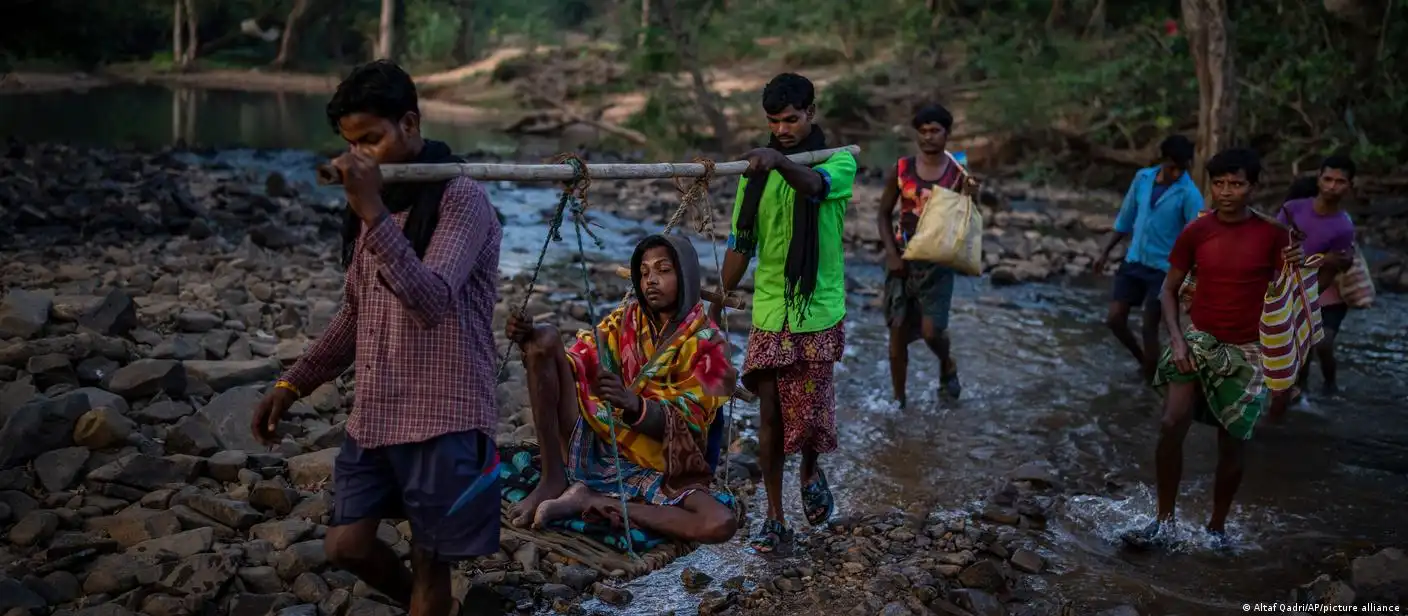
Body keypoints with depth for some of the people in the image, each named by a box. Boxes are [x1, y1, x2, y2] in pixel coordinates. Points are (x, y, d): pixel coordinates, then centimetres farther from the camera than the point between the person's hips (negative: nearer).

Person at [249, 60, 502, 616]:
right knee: (347, 545, 7)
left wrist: (373, 213, -32)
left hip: (441, 418, -7)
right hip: (373, 416, 7)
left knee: (429, 562, 4)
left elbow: (432, 304, -28)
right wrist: (292, 384, 13)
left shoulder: (461, 200, -13)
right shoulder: (374, 200, 11)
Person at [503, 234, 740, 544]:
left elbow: (684, 424, -14)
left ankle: (594, 500, -21)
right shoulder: (626, 320, 8)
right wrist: (529, 341, -20)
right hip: (593, 447, 2)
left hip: (655, 470, -2)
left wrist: (633, 405, -34)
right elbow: (575, 366, 0)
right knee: (546, 339, -17)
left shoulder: (706, 343, -3)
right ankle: (553, 479, -14)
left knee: (722, 524, -31)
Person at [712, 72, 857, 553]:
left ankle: (811, 472, 34)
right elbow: (740, 245, 11)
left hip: (818, 314, -3)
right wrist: (717, 308, 8)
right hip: (767, 314, 3)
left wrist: (779, 161, -51)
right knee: (770, 415, 3)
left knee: (810, 414, 1)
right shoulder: (756, 170, 7)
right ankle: (775, 520, 14)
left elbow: (813, 185, -30)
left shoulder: (839, 162, -5)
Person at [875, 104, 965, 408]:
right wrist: (891, 253, -6)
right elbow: (884, 214, 5)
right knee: (898, 331, 4)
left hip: (938, 261, -1)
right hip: (903, 258, 2)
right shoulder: (900, 169, -1)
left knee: (931, 330, -11)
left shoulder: (958, 173, -3)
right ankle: (898, 399, 19)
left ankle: (947, 365, 25)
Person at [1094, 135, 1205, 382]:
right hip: (1133, 261, 5)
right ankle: (1143, 360, 28)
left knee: (1149, 328, -2)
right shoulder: (1142, 178, 0)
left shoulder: (1189, 194, -16)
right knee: (1115, 318, 4)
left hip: (1162, 268, -5)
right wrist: (1106, 251, 13)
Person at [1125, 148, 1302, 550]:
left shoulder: (1272, 235, -4)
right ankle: (1164, 522, -4)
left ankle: (1217, 528, 24)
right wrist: (1176, 339, -8)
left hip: (1245, 352, 0)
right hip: (1199, 340, 1)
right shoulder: (1196, 232, -2)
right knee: (1171, 425, -17)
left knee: (1231, 446, 4)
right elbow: (1169, 290, 5)